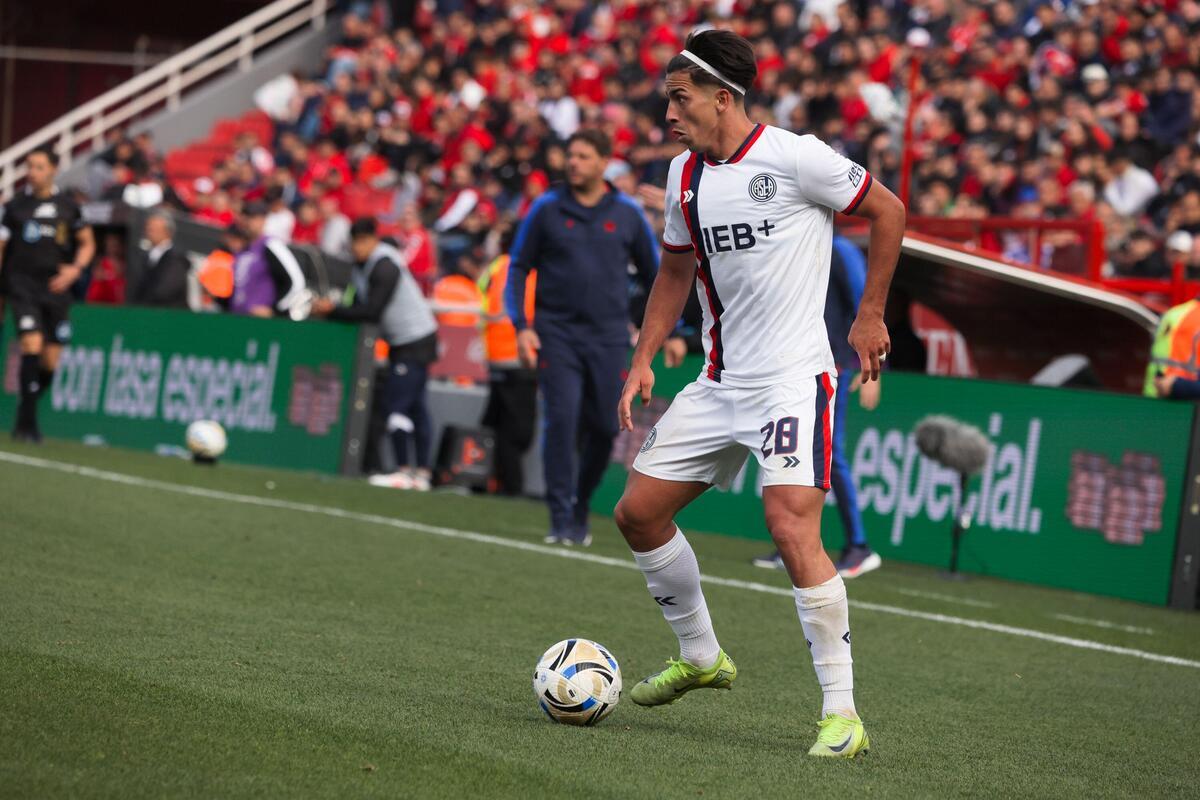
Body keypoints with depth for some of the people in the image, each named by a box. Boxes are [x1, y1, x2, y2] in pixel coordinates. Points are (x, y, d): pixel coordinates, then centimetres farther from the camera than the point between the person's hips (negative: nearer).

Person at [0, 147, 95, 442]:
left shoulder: (68, 207, 6)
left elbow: (87, 243, 16)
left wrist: (75, 269, -3)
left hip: (56, 288, 3)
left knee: (50, 362, 2)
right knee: (32, 345, -20)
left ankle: (25, 414, 25)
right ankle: (27, 423, -12)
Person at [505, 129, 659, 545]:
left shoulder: (627, 213, 4)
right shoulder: (546, 209, 3)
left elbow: (654, 273, 13)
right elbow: (518, 268, 7)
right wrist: (521, 327, -3)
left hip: (608, 337, 1)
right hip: (557, 334, -1)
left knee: (604, 428, 1)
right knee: (562, 421, -12)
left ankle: (581, 507, 23)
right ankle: (561, 519, -8)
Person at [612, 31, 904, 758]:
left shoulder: (794, 157, -13)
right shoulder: (685, 175, 8)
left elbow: (887, 211, -2)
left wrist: (871, 315, -1)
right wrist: (644, 360, 13)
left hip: (794, 377, -8)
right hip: (720, 383, 8)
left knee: (792, 527, -22)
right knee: (638, 512, 8)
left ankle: (842, 711, -15)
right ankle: (701, 657, 29)